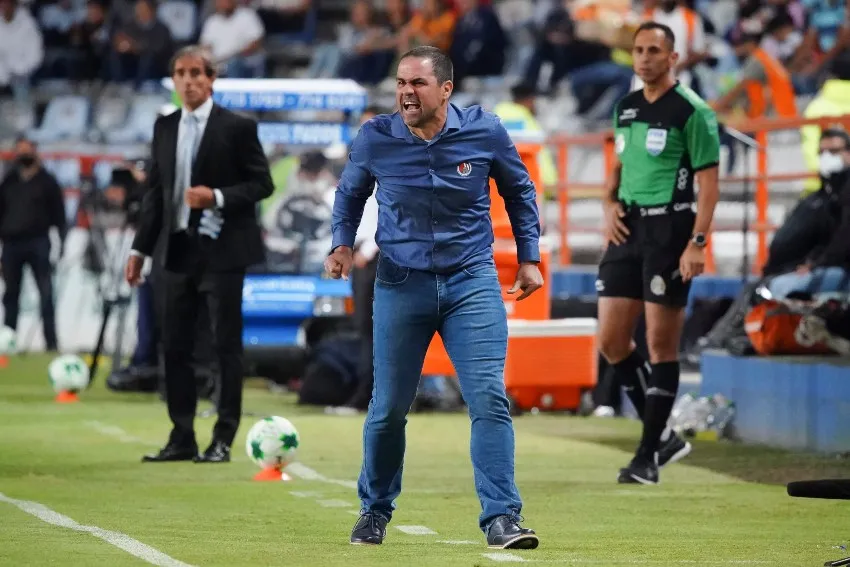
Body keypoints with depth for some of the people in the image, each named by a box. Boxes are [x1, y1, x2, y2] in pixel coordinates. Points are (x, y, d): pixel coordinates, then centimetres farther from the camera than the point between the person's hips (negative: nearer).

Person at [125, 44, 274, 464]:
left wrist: (218, 196, -19)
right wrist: (140, 248, 10)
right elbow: (155, 191, 14)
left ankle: (223, 440, 2)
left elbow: (261, 184, -4)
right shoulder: (164, 129, 11)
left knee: (226, 346, -2)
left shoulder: (237, 128, -4)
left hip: (221, 251, -5)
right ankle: (182, 438, 13)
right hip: (177, 251, 5)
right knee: (174, 346, 6)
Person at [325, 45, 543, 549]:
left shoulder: (485, 132, -6)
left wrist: (529, 257, 8)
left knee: (490, 399, -10)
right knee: (389, 408, 5)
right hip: (401, 282, 1)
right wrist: (343, 244, -2)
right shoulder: (375, 139, -6)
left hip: (471, 281, 0)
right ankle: (375, 512, 26)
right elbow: (349, 194, 14)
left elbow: (519, 190, 11)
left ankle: (501, 519, -8)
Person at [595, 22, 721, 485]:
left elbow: (708, 182, -10)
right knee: (611, 342, 3)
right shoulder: (625, 108, 14)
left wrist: (697, 243, -18)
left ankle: (650, 454, 3)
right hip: (628, 230, 7)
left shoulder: (692, 111, -7)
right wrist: (610, 206, 6)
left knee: (661, 344, -4)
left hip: (670, 229, -7)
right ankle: (663, 437, 17)